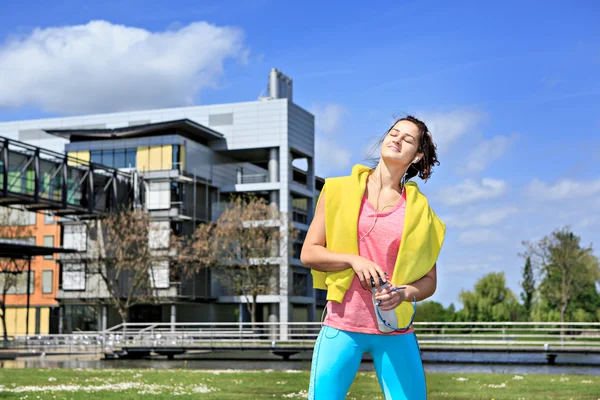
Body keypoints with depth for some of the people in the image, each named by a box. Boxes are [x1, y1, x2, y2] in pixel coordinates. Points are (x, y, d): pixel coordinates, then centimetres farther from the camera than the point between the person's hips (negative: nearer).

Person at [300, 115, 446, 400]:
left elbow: (429, 280, 8)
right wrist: (353, 259, -14)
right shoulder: (340, 190, 4)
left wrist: (404, 293, -13)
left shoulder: (418, 208, 6)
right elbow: (308, 253, 3)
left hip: (396, 332, 1)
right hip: (342, 325, -1)